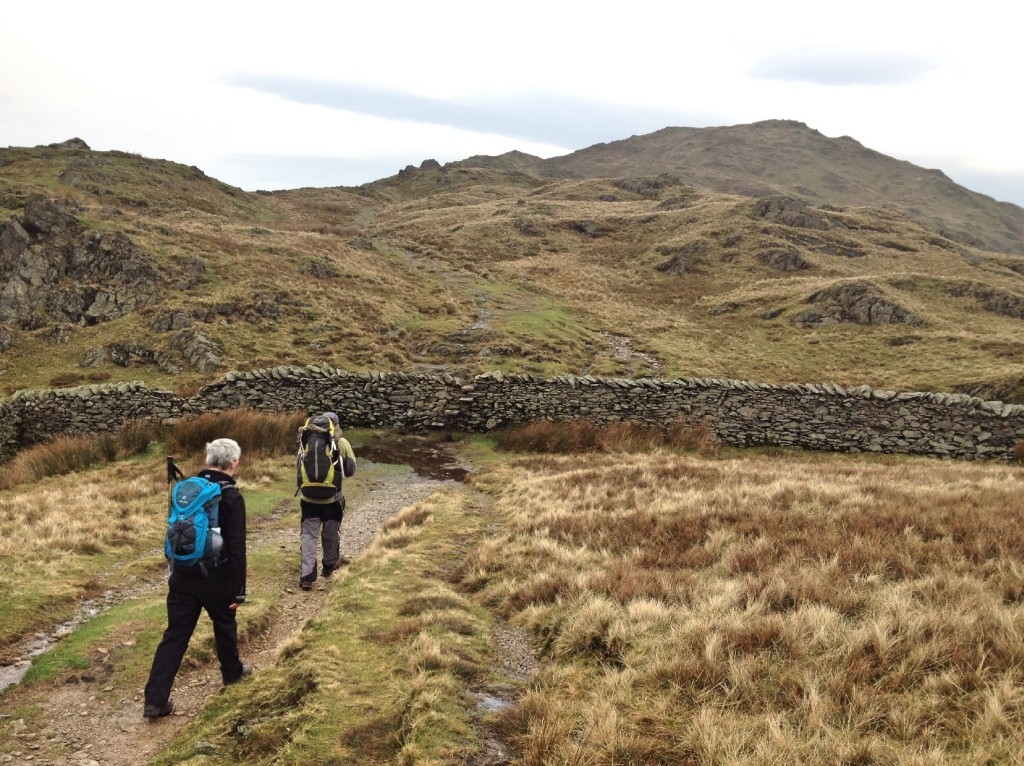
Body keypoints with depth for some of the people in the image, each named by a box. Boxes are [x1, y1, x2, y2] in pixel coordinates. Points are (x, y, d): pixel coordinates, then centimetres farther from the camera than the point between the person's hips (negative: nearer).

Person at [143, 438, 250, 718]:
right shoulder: (231, 497, -16)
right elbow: (236, 548, -17)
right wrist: (238, 590, -11)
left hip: (183, 576, 4)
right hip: (216, 579, -4)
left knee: (175, 635, 8)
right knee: (224, 625, 20)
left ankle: (155, 699, 6)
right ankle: (232, 671, 42)